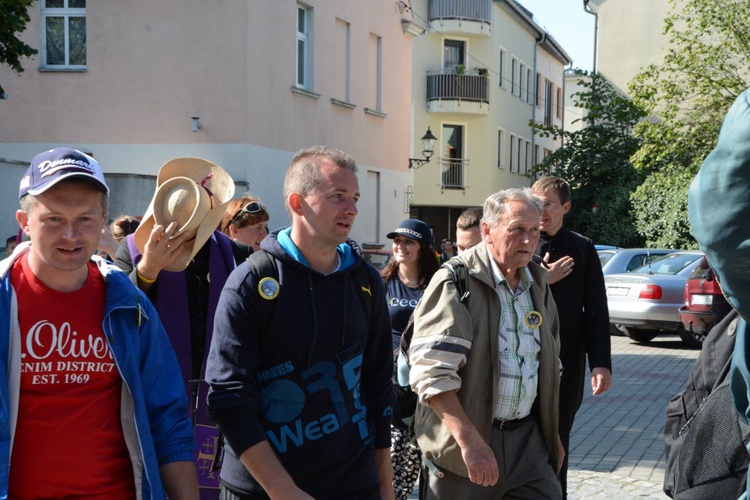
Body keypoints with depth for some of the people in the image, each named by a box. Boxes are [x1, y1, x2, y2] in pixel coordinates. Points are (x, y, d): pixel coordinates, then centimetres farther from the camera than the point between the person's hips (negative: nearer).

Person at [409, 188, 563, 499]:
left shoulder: (538, 284, 11)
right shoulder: (455, 283, -12)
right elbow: (432, 373, -21)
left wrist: (552, 433, 19)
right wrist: (470, 441, -26)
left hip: (528, 438, 6)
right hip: (463, 448, -5)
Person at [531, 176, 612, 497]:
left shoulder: (582, 249, 4)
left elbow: (596, 311, 2)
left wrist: (601, 363, -4)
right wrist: (540, 281, -13)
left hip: (566, 362, 0)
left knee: (558, 438, 7)